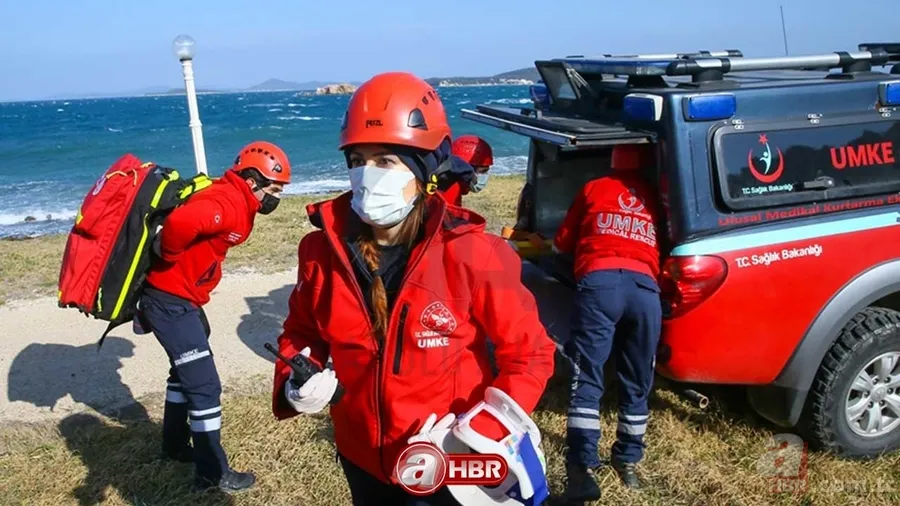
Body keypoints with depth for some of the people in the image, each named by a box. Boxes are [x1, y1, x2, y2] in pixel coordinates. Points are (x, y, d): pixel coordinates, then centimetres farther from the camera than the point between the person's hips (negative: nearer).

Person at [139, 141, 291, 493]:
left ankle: (175, 445, 44)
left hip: (179, 299, 11)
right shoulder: (228, 203, -23)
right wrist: (166, 257, -23)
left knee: (187, 372, 25)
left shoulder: (235, 202, 9)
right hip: (171, 301, -11)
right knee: (204, 385, -4)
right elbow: (180, 222, -40)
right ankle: (213, 474, 8)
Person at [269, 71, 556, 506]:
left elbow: (529, 354, -12)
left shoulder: (469, 253, -20)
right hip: (362, 461, 4)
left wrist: (475, 435, -21)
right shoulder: (323, 250, -11)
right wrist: (296, 385, -14)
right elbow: (302, 333, 6)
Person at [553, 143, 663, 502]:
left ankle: (582, 468, -13)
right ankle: (628, 460, 23)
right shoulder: (655, 199, 25)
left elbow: (561, 244, 27)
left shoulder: (594, 189, 20)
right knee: (636, 383, 15)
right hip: (645, 288, 2)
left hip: (600, 283, -2)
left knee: (587, 379, -5)